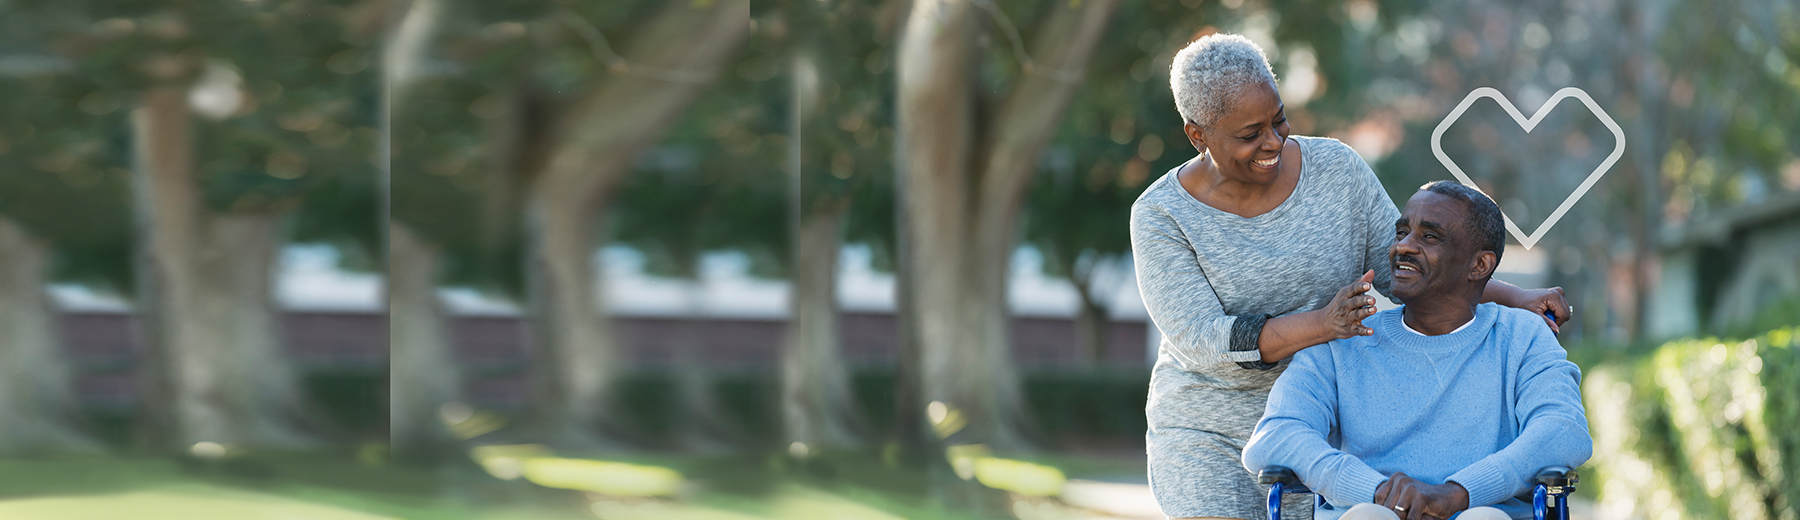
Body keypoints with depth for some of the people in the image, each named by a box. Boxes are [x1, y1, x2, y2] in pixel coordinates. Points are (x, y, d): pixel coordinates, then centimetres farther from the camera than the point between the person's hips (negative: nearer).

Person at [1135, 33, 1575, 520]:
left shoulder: (1337, 170, -5)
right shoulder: (1161, 217, -12)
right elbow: (1203, 343, -21)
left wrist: (1517, 299, -10)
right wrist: (1322, 325, -35)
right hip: (1208, 437, -2)